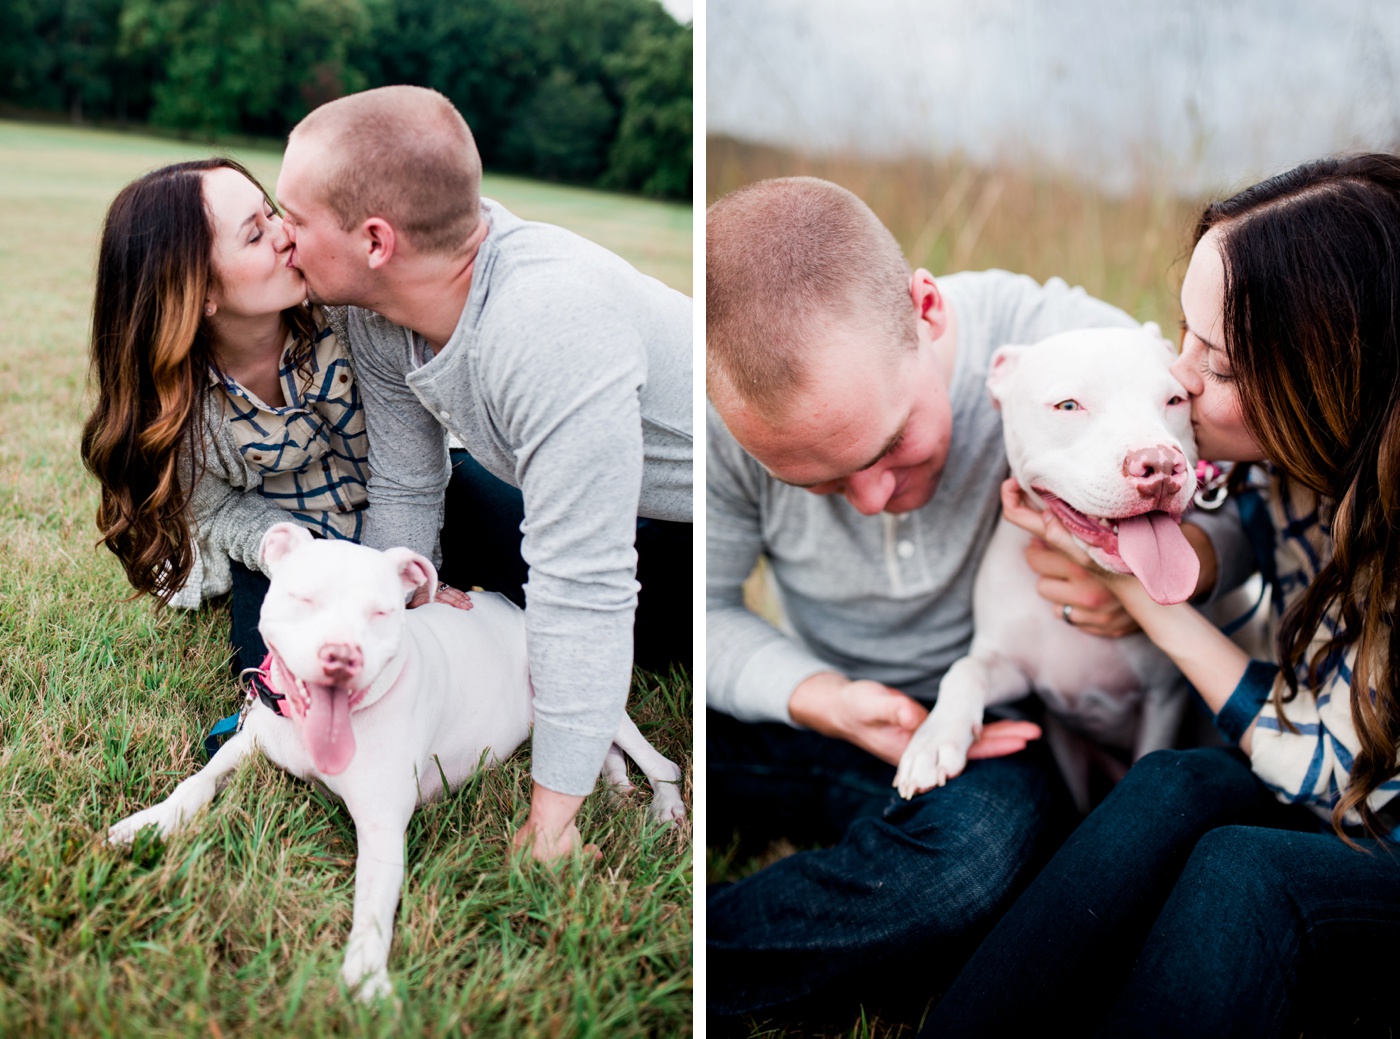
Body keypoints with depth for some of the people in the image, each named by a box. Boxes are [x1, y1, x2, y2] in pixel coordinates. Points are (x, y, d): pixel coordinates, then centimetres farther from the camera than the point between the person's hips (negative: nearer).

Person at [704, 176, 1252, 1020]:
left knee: (991, 837, -39)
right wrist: (822, 700, -25)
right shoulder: (730, 415, -19)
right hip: (808, 710, 1)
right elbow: (707, 609, -6)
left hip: (990, 738, 0)